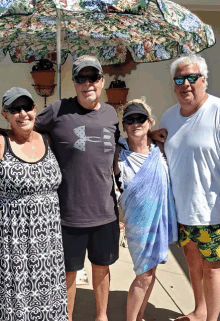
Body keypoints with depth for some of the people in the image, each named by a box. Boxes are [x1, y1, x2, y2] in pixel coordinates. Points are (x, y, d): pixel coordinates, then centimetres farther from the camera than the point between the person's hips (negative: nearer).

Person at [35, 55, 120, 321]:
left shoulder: (111, 113, 6)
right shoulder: (58, 110, -8)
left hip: (105, 211, 4)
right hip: (69, 212, -3)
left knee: (101, 267, 20)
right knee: (69, 271, 13)